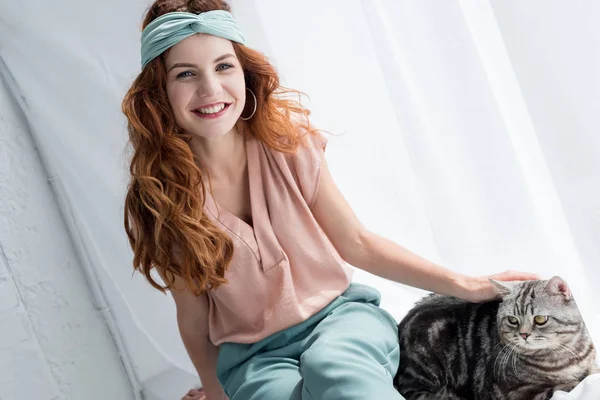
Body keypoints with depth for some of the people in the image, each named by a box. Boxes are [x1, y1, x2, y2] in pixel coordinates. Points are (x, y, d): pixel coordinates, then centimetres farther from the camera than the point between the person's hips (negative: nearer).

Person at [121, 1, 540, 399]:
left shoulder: (288, 144, -6)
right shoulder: (158, 202, -8)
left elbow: (356, 243, 2)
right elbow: (193, 318, 4)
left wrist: (468, 286, -2)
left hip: (341, 314, 0)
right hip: (254, 357, 1)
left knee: (332, 365, -36)